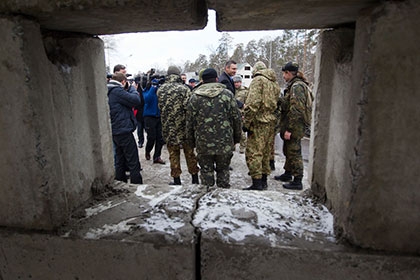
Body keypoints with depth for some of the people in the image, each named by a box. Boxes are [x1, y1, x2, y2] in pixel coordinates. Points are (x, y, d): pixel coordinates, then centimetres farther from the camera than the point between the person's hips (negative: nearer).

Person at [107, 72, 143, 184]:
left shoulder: (108, 92, 13)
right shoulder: (117, 91, -15)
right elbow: (136, 100, -18)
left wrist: (129, 90, 4)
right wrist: (132, 88, -1)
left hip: (114, 132, 10)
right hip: (124, 130, -9)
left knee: (120, 160, 17)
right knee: (133, 162, -2)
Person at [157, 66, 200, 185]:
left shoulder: (160, 90, 1)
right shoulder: (184, 89, -10)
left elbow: (160, 108, 9)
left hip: (168, 128, 2)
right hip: (184, 127, -2)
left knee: (173, 155, 12)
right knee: (189, 153, 11)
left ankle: (176, 180, 18)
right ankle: (195, 179, 21)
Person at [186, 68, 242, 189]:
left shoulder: (194, 97, 2)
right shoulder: (227, 94, 0)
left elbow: (190, 122, 3)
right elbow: (236, 118, 2)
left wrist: (191, 141, 13)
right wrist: (236, 138, 13)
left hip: (203, 143, 0)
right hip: (224, 143, 0)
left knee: (206, 170, 12)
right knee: (223, 170, 15)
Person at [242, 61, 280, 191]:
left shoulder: (258, 80, -8)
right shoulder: (275, 83, 18)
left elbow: (252, 103, -18)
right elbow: (277, 103, 17)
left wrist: (246, 122, -16)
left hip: (259, 122, -8)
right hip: (271, 122, 9)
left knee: (253, 153, -5)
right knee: (266, 152, 15)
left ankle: (257, 182, -5)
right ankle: (264, 180, 23)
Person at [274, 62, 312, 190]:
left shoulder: (297, 86, -16)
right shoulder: (293, 85, 17)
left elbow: (296, 110, -23)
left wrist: (289, 129, -23)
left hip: (294, 128, -10)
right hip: (291, 127, 10)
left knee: (294, 153, -3)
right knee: (288, 151, 20)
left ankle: (297, 181, 5)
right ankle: (288, 174, 36)